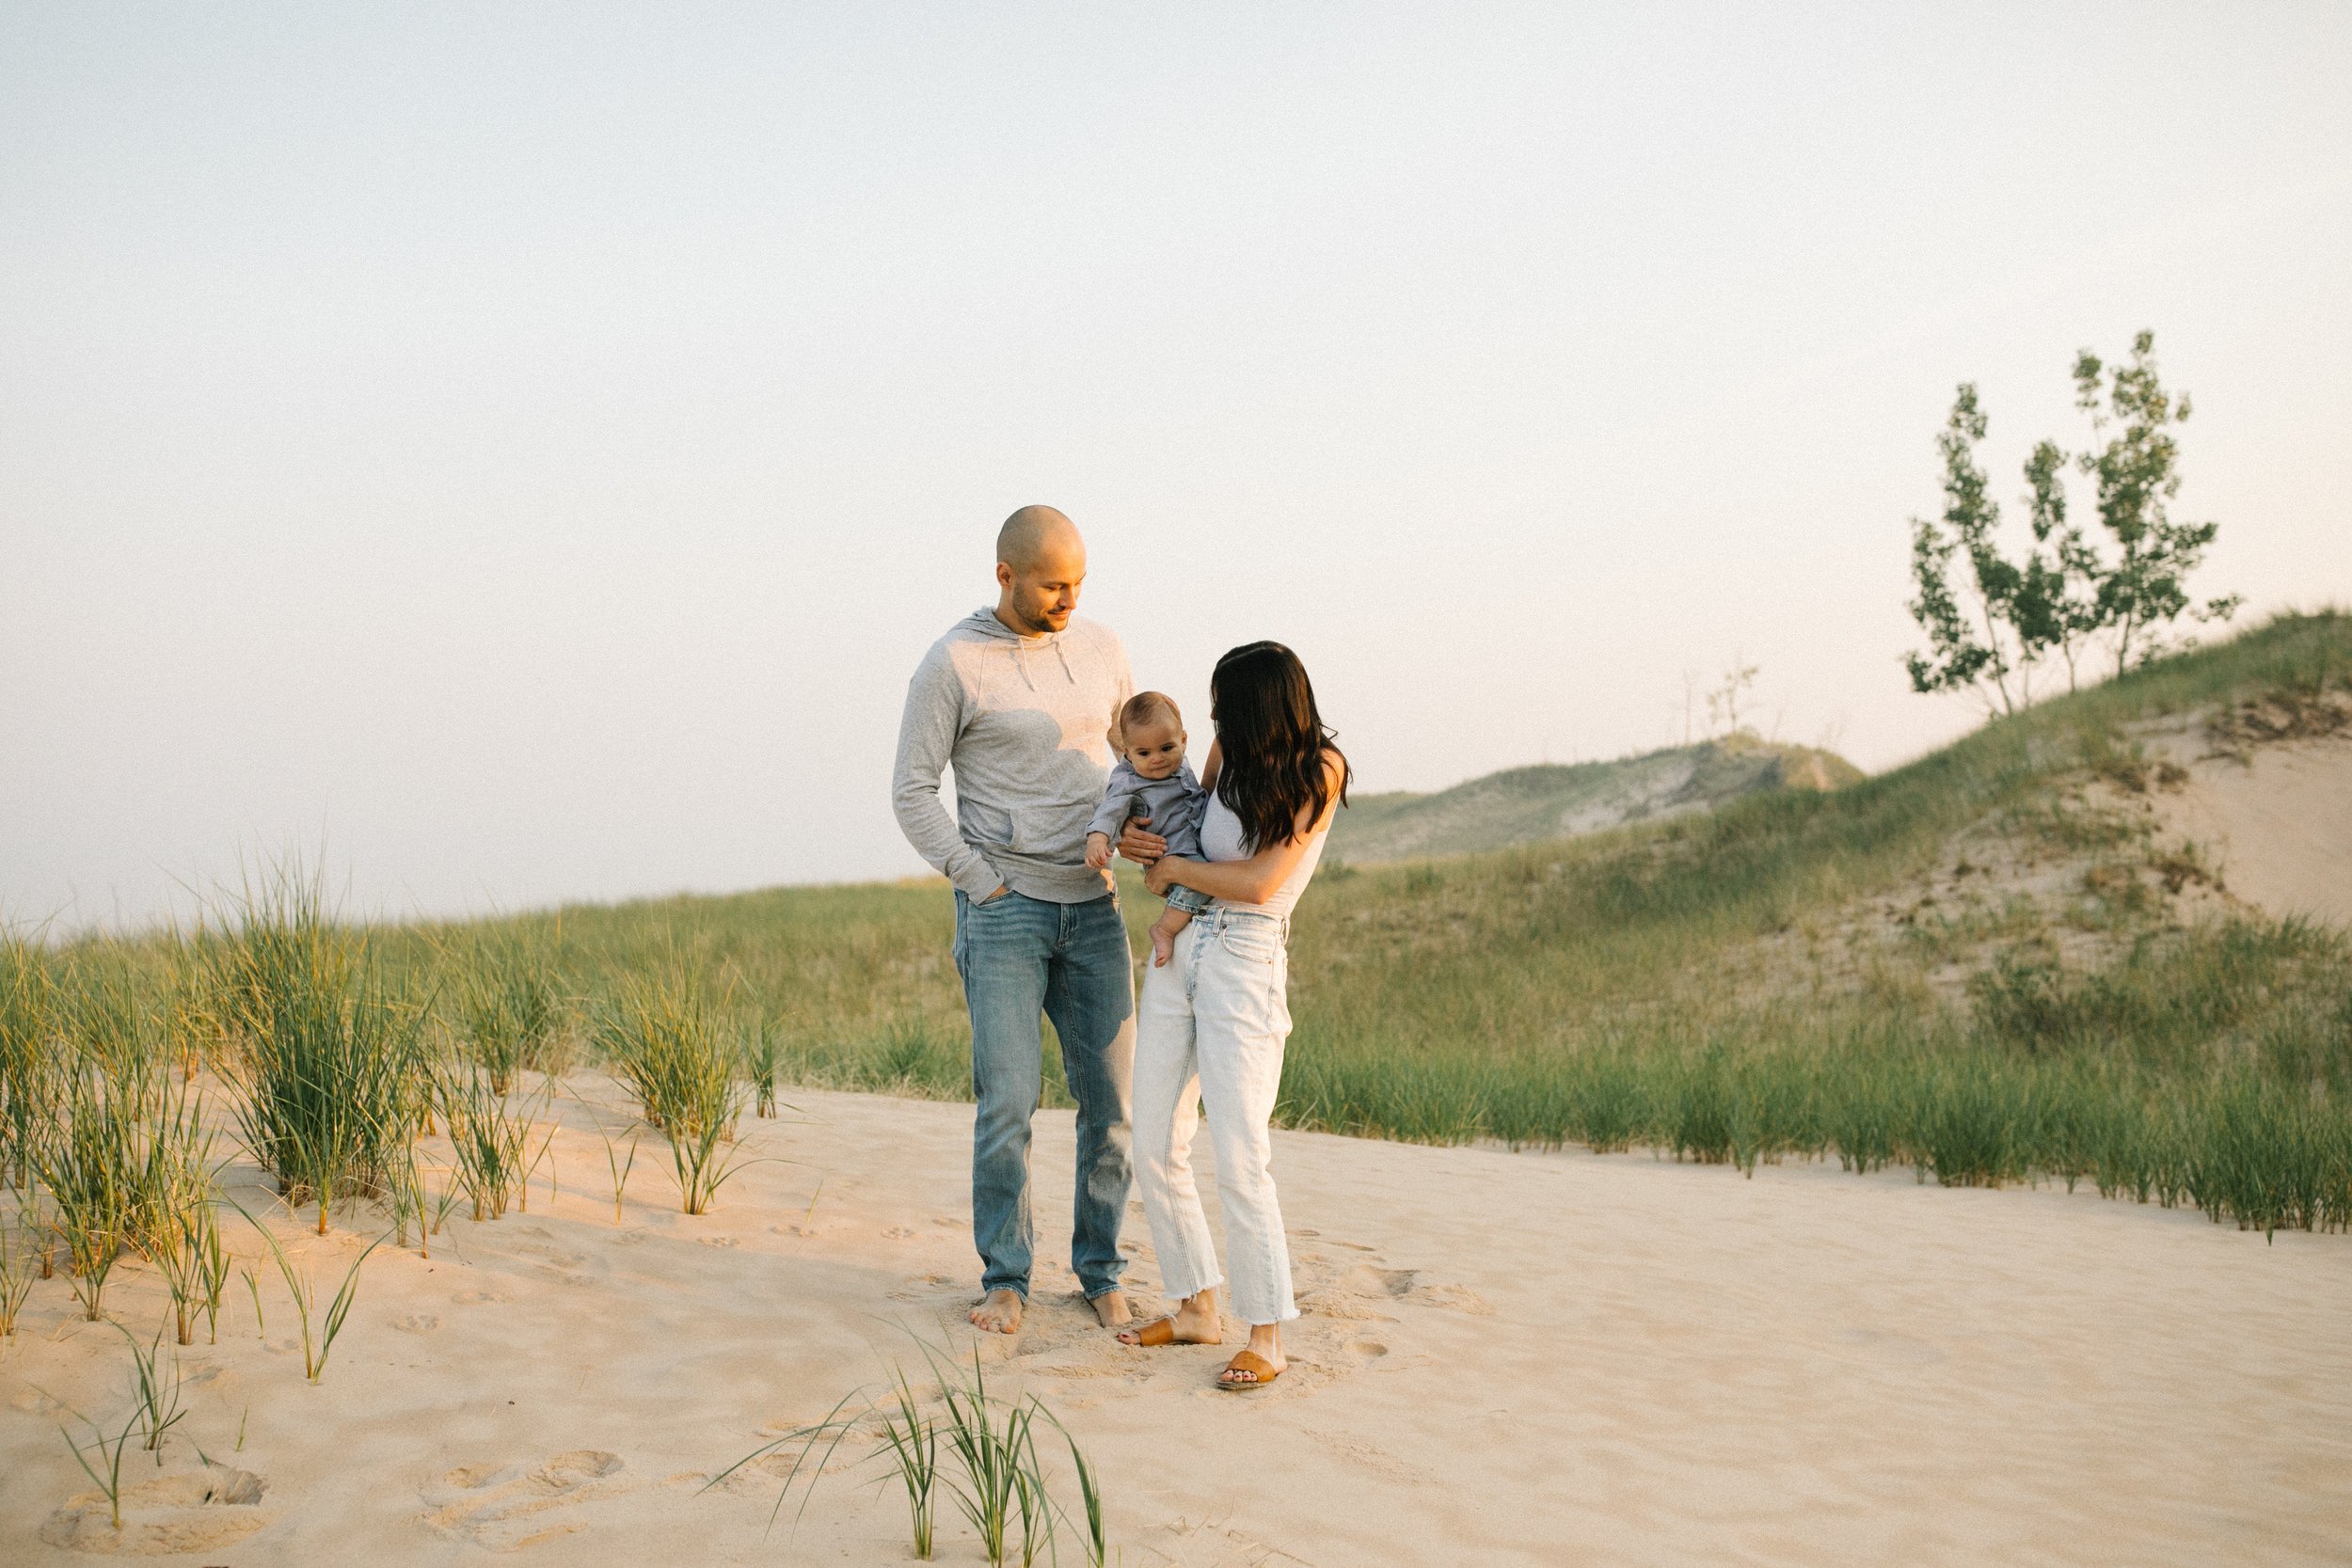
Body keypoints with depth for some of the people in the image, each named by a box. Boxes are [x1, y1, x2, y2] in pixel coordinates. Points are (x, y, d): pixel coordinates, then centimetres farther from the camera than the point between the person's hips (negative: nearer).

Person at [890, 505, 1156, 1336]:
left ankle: (1100, 1272, 17)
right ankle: (1004, 1280, 10)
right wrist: (987, 885, -11)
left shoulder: (1100, 648, 5)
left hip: (1092, 909, 4)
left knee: (1110, 1096, 2)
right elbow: (912, 794, -7)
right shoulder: (952, 663, -9)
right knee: (1008, 1100, -7)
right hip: (1001, 909, -4)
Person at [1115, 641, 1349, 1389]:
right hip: (1177, 946, 7)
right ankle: (1195, 1309, 19)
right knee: (1155, 1149, 6)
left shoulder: (1318, 768, -9)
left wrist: (1174, 868, -4)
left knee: (1239, 1160, -11)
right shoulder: (1231, 749, 7)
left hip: (1246, 961, -6)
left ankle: (1266, 1339, -1)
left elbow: (1258, 882, -15)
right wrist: (1145, 845, 5)